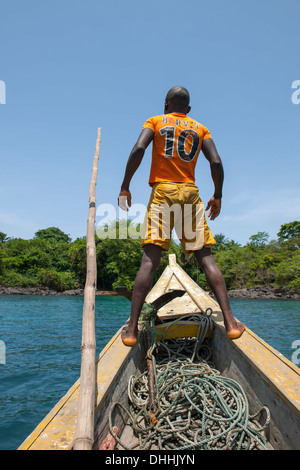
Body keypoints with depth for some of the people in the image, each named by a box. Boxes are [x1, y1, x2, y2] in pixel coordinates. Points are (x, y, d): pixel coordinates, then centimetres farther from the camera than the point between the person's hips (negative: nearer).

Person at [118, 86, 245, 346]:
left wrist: (125, 186, -3)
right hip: (191, 192, 2)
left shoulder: (155, 121, 12)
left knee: (150, 260, -7)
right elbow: (216, 162, 3)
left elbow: (138, 149, -6)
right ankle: (230, 322, -1)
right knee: (206, 257, 3)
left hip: (162, 190, -1)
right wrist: (218, 196, 13)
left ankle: (132, 329, -9)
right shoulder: (200, 128, 17)